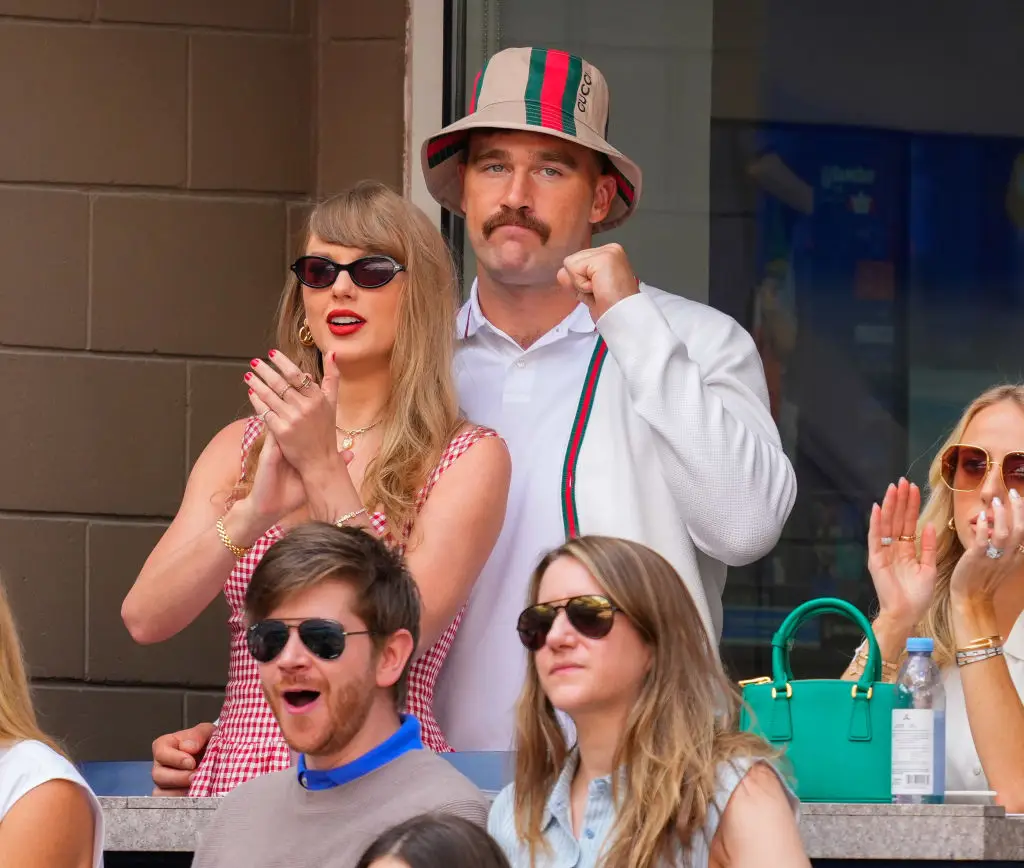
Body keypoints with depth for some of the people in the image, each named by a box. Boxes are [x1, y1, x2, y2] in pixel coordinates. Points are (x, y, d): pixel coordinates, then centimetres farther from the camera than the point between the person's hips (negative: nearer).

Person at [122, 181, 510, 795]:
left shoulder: (469, 459, 5)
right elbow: (145, 619, 3)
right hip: (237, 770, 4)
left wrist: (323, 470, -11)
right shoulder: (244, 446, 18)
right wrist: (254, 514, -13)